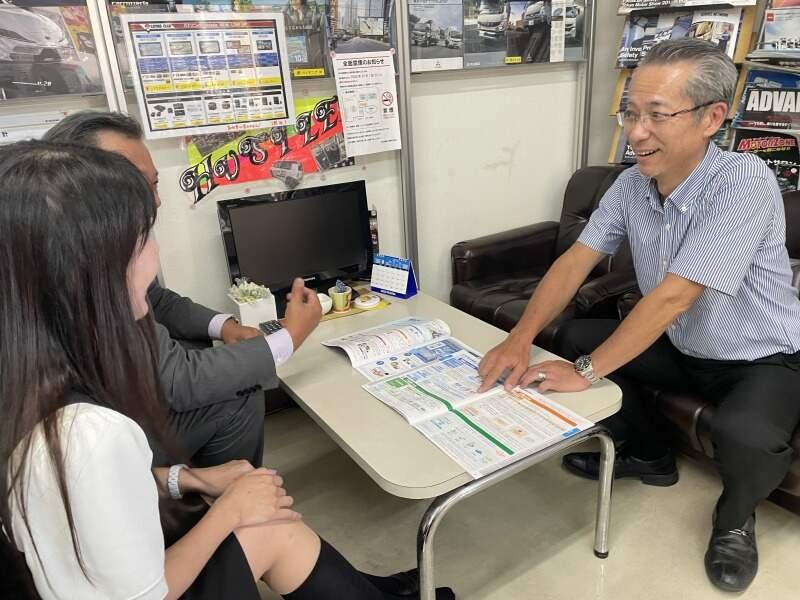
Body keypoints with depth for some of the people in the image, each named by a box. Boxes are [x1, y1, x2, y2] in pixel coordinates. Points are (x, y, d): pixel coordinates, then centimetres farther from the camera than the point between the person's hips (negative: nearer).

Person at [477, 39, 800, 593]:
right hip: (682, 348, 7)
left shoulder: (743, 182, -29)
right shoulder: (631, 184, -9)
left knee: (743, 436, -35)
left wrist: (587, 372, -31)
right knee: (575, 338, -2)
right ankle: (651, 454, 19)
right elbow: (576, 261, -11)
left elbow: (673, 295, -34)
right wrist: (521, 338, -25)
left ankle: (735, 515, 6)